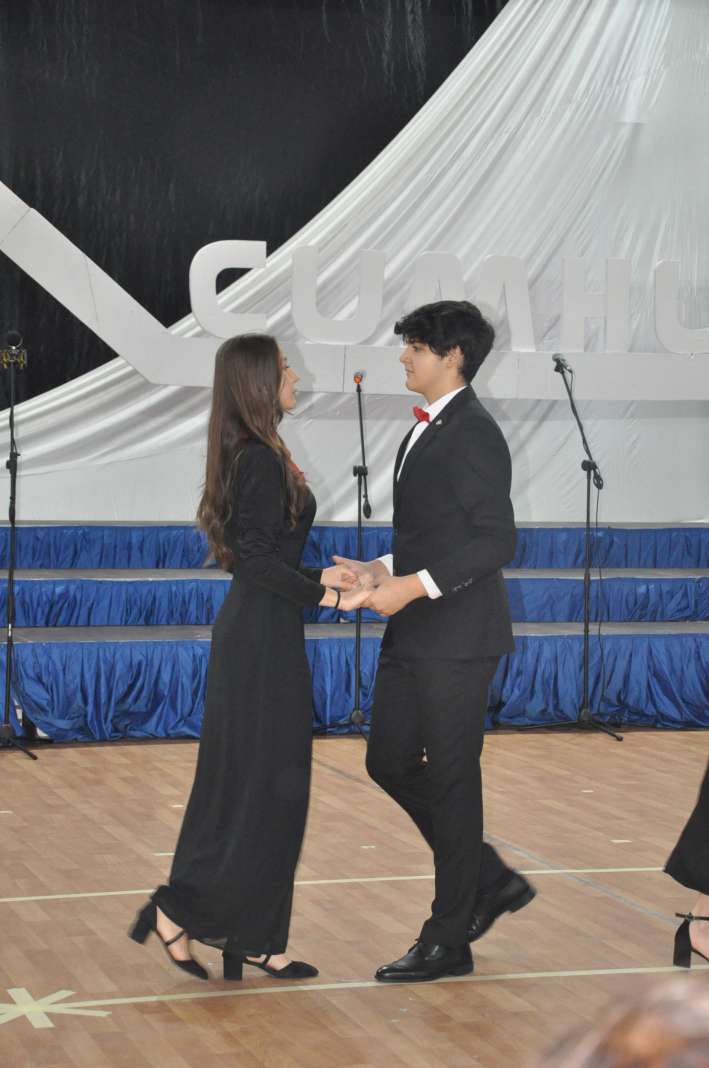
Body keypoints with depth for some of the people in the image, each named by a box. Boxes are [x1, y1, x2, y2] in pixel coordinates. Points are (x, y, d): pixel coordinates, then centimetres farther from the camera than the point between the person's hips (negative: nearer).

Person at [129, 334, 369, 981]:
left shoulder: (254, 457, 14)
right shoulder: (261, 460, -16)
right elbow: (258, 562, -21)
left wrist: (319, 576, 24)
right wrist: (330, 598, -22)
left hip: (256, 634, 10)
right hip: (264, 638, -10)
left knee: (250, 785, 11)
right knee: (265, 787, -5)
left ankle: (251, 939, 16)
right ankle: (179, 910, 0)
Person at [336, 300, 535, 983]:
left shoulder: (474, 434, -14)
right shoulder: (422, 434, 15)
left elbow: (496, 540, -20)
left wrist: (416, 586, -23)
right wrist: (381, 570, 9)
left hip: (457, 637, -10)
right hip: (413, 634, 10)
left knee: (451, 777, -1)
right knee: (390, 762, 12)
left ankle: (449, 940, 9)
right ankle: (492, 883, 25)